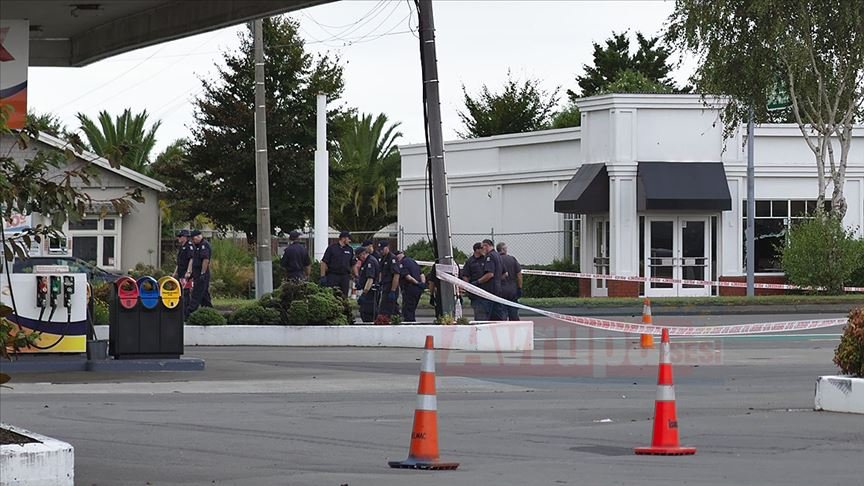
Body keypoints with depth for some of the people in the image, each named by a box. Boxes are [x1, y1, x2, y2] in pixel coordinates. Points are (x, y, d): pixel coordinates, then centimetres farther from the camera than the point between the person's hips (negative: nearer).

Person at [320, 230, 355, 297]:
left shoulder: (349, 249, 12)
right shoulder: (332, 248, -1)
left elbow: (353, 264, 17)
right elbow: (324, 263, -3)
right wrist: (323, 276, -10)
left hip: (345, 276, 4)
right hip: (332, 276, -4)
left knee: (344, 297, 3)